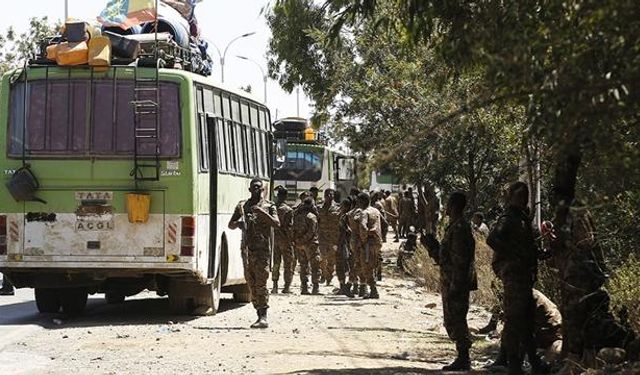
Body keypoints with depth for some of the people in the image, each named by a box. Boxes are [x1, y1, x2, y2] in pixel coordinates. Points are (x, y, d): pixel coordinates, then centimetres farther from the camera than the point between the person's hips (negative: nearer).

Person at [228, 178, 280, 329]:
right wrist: (238, 223, -7)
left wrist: (262, 213, -22)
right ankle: (259, 314, 12)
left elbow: (277, 224, -9)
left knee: (261, 283, -12)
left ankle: (263, 317, -15)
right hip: (247, 248, 5)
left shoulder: (269, 205, 5)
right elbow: (230, 225, 16)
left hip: (262, 249, -4)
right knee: (251, 283, 5)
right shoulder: (242, 205, 15)